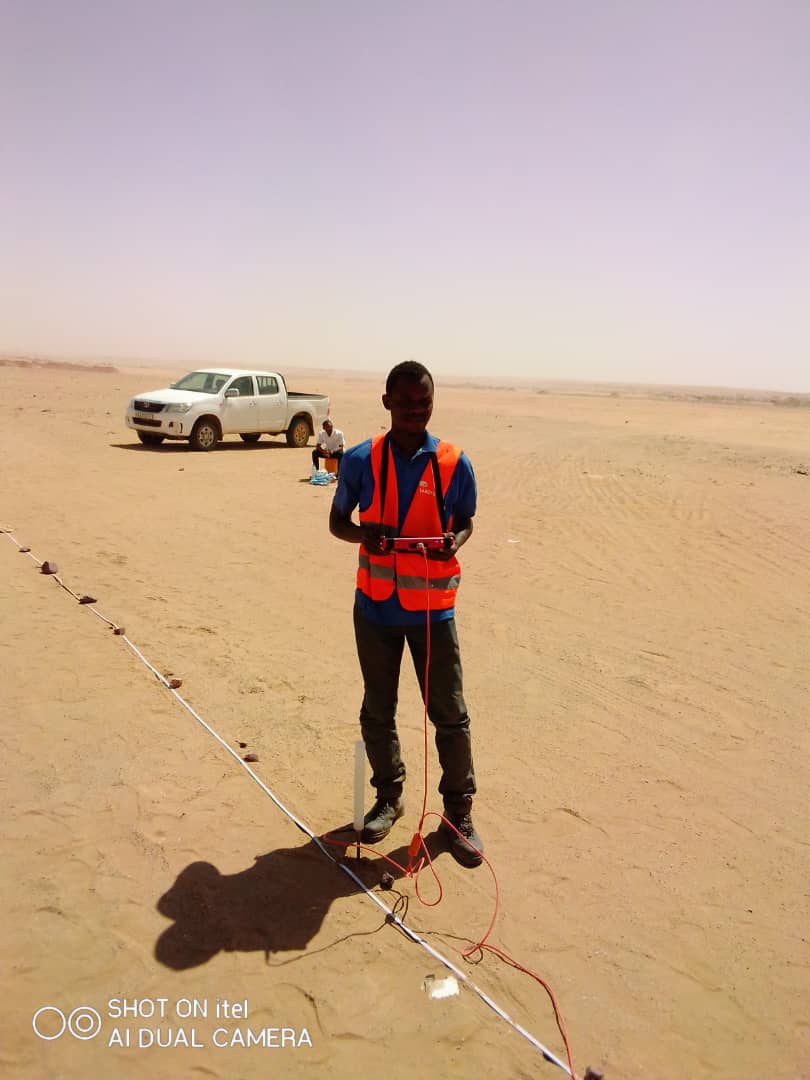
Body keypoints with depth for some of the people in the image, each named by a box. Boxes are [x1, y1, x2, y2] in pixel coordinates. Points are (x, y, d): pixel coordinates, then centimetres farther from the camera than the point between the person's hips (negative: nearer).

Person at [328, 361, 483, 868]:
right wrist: (363, 534, -18)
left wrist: (454, 542, -16)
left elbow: (465, 522, 8)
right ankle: (389, 798, 37)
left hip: (433, 607, -1)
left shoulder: (454, 463, -5)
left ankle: (459, 812, 26)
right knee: (377, 712, 15)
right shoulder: (361, 460, -5)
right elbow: (337, 521, 5)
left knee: (450, 714, 7)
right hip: (376, 607, 1)